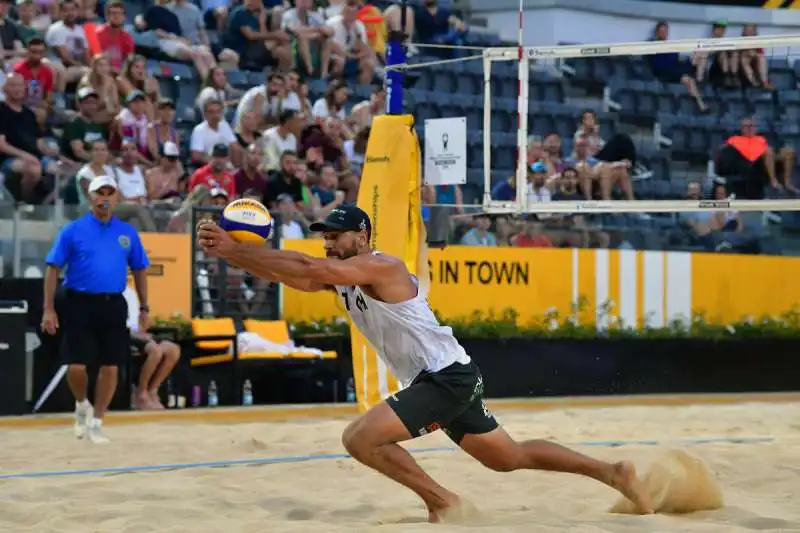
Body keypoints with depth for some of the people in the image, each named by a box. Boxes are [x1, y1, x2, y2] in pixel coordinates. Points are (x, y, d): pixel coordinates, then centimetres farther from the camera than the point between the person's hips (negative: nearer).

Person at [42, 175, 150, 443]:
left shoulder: (128, 233, 8)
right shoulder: (73, 230, -1)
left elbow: (139, 270, 15)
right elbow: (53, 269, -1)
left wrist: (144, 308, 10)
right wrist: (49, 309, -7)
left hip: (113, 305, 3)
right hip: (80, 304, -3)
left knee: (110, 366, 1)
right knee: (77, 366, -7)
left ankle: (96, 423, 15)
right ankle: (82, 405, 25)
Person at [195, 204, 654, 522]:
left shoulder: (380, 267, -18)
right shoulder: (342, 277, 9)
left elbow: (310, 271, -32)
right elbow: (289, 273, -2)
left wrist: (234, 250, -32)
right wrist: (230, 251, -18)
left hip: (449, 377, -10)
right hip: (435, 382, 10)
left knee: (361, 438, -19)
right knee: (510, 457, 20)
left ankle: (442, 502, -5)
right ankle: (613, 473, 29)